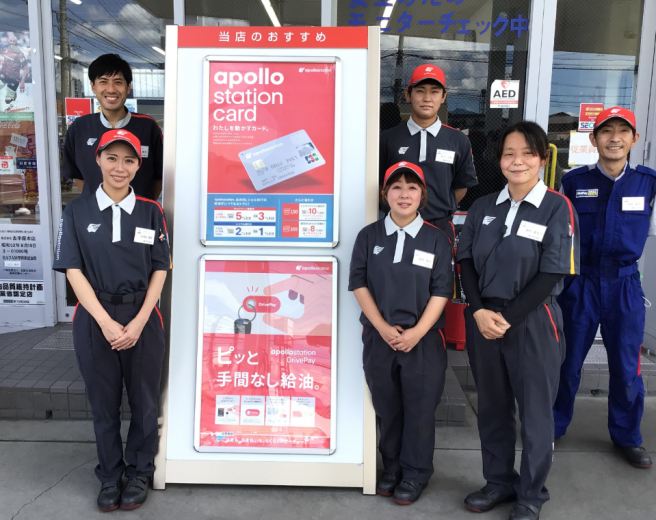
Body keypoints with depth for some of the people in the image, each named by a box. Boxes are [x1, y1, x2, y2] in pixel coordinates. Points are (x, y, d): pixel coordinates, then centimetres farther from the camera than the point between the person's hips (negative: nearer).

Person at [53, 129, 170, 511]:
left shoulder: (151, 211, 2)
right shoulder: (77, 211, 1)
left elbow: (160, 270, 0)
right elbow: (73, 270, -3)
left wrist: (138, 322, -10)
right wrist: (106, 322, -12)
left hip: (142, 318, 0)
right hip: (95, 318, 0)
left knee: (144, 401, 9)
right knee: (104, 402, 12)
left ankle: (140, 473, 29)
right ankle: (110, 476, 31)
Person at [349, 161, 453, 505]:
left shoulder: (436, 239, 0)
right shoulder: (369, 236, 3)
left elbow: (442, 291, -3)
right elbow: (358, 284, 0)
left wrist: (417, 332, -12)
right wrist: (383, 328, -9)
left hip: (423, 339, -1)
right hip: (379, 337, 2)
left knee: (419, 408, 6)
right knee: (387, 407, 13)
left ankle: (416, 473, 24)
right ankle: (393, 467, 31)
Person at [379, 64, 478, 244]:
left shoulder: (459, 141, -1)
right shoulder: (388, 138, -2)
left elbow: (461, 187, 8)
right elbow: (380, 184, 5)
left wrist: (440, 213, 6)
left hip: (441, 227, 1)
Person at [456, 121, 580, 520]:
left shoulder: (557, 208, -6)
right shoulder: (483, 207, 7)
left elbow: (553, 273, -11)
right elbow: (466, 261, 5)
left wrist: (507, 318, -14)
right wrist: (479, 311, -9)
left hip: (532, 321, -4)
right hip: (484, 319, 4)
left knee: (535, 411, 8)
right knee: (493, 406, 14)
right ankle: (499, 481, 33)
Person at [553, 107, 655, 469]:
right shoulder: (574, 182, -2)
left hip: (625, 283, 1)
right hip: (579, 283, 0)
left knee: (626, 367, 9)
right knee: (567, 361, 10)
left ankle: (626, 436, 30)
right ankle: (552, 426, 29)